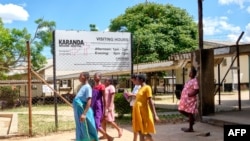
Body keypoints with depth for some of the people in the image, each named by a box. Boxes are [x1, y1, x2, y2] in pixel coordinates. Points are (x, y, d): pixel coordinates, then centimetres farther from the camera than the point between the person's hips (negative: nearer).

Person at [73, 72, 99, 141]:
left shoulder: (87, 87, -12)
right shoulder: (82, 87, 17)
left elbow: (89, 101, -21)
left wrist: (84, 114, -27)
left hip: (84, 113, -9)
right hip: (79, 112, 9)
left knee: (87, 130, -4)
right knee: (81, 131, 12)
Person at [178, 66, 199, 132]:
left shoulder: (194, 81, -14)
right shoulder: (189, 80, 16)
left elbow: (196, 90, -21)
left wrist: (191, 94, -28)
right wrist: (182, 93, 13)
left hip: (190, 99, -10)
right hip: (185, 99, 10)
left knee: (190, 113, -2)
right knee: (181, 110, 14)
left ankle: (190, 128, 8)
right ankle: (192, 118, 29)